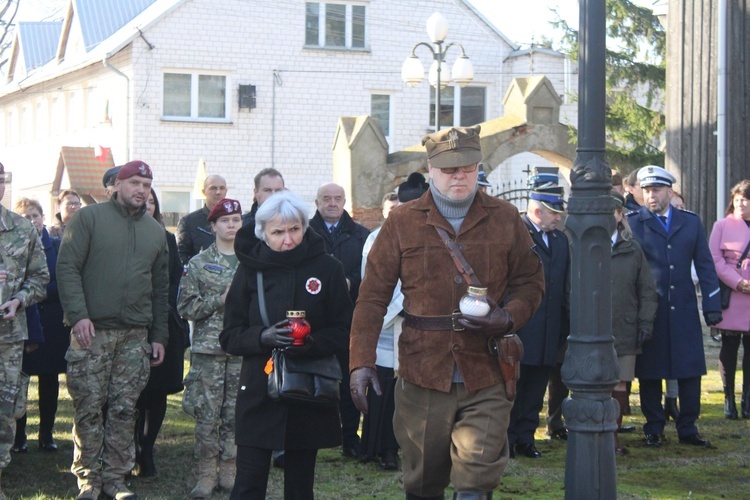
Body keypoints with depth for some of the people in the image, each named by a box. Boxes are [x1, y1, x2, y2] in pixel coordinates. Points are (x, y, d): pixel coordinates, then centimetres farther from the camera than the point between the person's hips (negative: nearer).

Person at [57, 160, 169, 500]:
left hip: (136, 336, 4)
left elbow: (160, 288, 20)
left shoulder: (156, 232, 17)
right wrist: (78, 315, -15)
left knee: (124, 409, 3)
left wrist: (159, 336, 15)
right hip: (92, 330, -4)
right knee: (88, 407, -2)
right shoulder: (89, 218, 2)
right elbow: (67, 267, -5)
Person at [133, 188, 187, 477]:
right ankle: (133, 452, 4)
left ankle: (146, 452, 14)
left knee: (158, 391, 5)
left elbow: (176, 280, 12)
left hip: (164, 325, 4)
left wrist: (170, 309, 0)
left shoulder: (167, 239, 13)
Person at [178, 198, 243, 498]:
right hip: (208, 348, -1)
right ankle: (206, 474, 6)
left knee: (237, 413, 4)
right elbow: (186, 307, 0)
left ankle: (229, 470, 14)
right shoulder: (199, 263, 5)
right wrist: (220, 299, -10)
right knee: (207, 412, -2)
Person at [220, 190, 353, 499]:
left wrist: (314, 343, -18)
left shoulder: (327, 268, -1)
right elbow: (229, 337, 3)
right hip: (259, 391, 0)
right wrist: (263, 337, -17)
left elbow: (345, 331, 2)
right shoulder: (250, 269, 2)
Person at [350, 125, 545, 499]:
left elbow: (531, 280, 12)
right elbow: (372, 296, 2)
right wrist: (361, 361, -7)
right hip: (423, 374, 1)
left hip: (486, 376, 0)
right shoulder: (402, 223, 4)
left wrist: (510, 318, -10)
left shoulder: (505, 219, 7)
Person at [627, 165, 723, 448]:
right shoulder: (632, 222, 1)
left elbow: (705, 266, 9)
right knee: (649, 373, 4)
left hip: (684, 310, 2)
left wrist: (712, 306, 3)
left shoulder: (691, 222, 9)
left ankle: (687, 429, 14)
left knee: (690, 371, 2)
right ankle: (654, 430, 16)